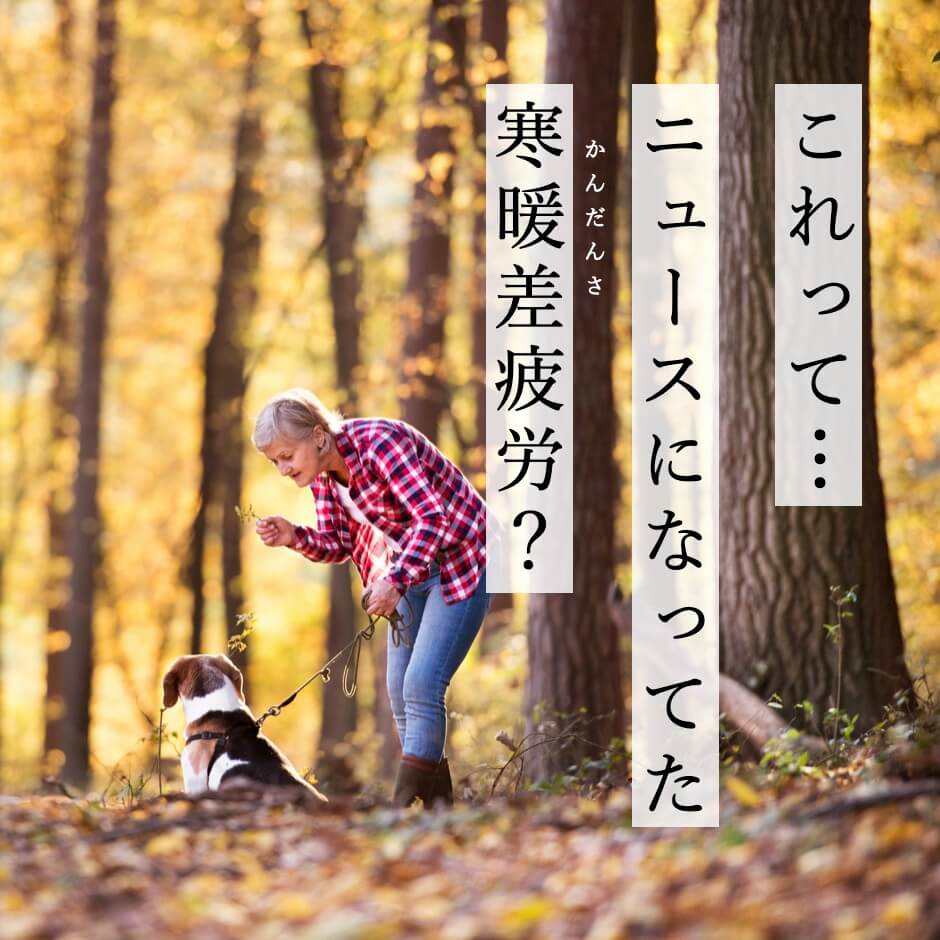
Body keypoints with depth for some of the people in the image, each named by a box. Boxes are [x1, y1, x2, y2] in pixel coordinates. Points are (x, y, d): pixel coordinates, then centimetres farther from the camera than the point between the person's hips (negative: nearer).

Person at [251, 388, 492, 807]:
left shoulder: (378, 443, -27)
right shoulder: (322, 473, -3)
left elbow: (433, 517, -32)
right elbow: (338, 545, 4)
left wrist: (395, 581, -40)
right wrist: (293, 537, -16)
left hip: (461, 559, -9)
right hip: (411, 566, 9)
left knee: (421, 686, -17)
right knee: (401, 691, 5)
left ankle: (405, 803, -17)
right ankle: (436, 802, 13)